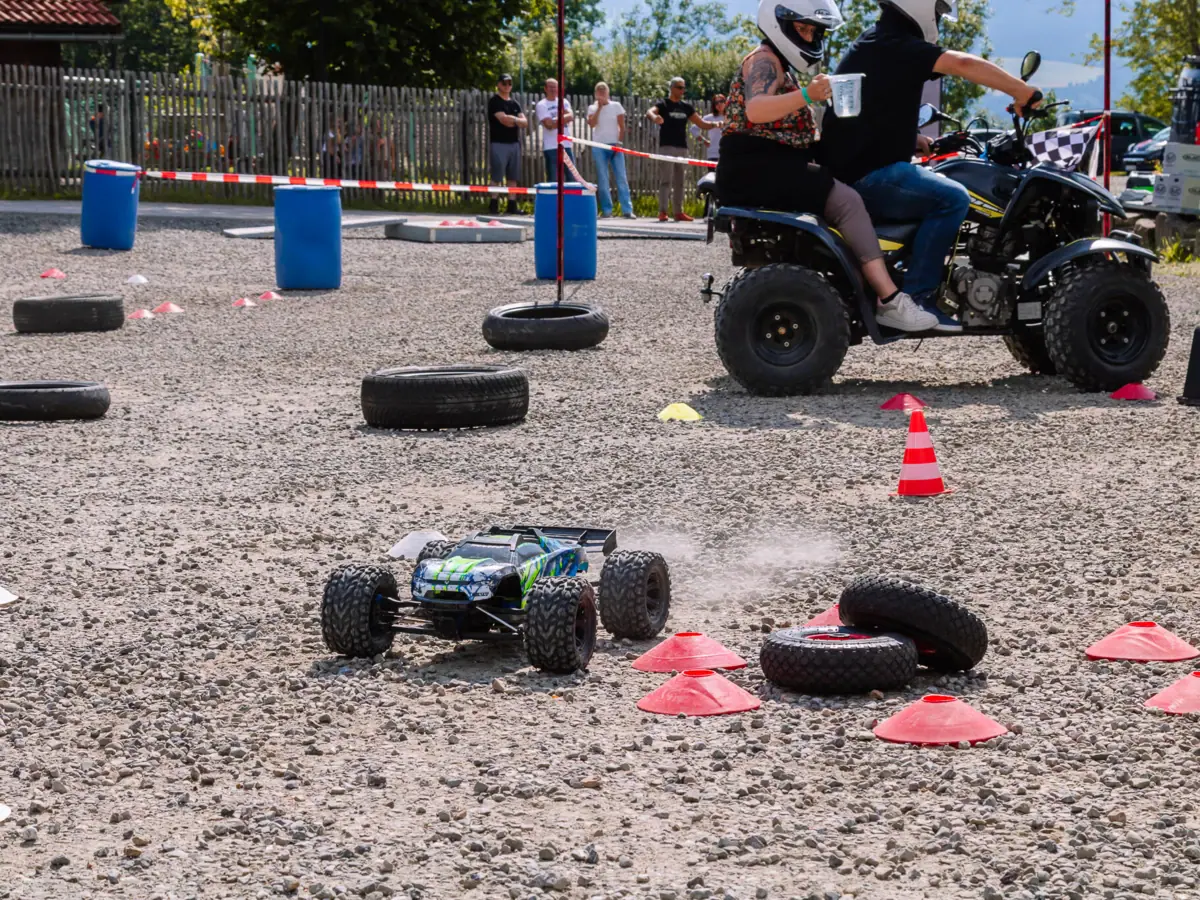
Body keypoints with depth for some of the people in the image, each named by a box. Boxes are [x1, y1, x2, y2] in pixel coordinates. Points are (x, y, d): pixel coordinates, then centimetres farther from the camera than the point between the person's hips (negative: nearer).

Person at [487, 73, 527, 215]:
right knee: (496, 177, -8)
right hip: (499, 143, -6)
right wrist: (516, 120, -1)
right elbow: (503, 119, -16)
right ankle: (494, 204, -6)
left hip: (514, 143, 6)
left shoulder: (515, 103, 18)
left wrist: (512, 121, -10)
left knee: (513, 177, 5)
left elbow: (524, 122, 7)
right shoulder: (494, 101, -3)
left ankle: (512, 205, 7)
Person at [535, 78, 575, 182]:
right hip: (551, 147, -5)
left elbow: (571, 117, -5)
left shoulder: (564, 102, 13)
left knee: (572, 178, 6)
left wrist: (556, 120, -15)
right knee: (553, 180, -4)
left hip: (566, 145, 5)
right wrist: (564, 119, -6)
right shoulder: (542, 105, -2)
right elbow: (549, 125, -14)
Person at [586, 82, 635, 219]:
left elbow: (622, 126, 4)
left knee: (621, 178, -7)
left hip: (615, 145, -1)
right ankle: (606, 209, 2)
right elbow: (592, 123, -9)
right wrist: (599, 107, -9)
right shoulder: (592, 108, 8)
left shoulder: (616, 106, 7)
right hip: (599, 146, 1)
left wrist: (619, 143, -7)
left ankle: (627, 209, -10)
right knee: (602, 179, -1)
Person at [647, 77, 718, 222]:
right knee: (666, 180, -10)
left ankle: (679, 212, 12)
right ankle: (662, 212, -12)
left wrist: (714, 124, -4)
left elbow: (702, 124, 16)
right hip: (667, 147, -6)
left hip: (682, 148, 6)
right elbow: (649, 112, -23)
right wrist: (654, 117, -48)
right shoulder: (663, 104, -2)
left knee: (679, 182, 8)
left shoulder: (686, 106, 14)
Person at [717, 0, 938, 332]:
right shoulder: (764, 60, -7)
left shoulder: (781, 70, 27)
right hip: (754, 171, -11)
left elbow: (793, 133, 30)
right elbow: (754, 110, -29)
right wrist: (807, 96, -43)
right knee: (847, 201, -22)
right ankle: (889, 301, -28)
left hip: (772, 172, 11)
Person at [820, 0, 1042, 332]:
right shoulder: (895, 46, -14)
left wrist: (912, 139, 19)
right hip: (868, 177, -11)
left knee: (943, 190, 25)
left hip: (852, 169, 11)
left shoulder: (875, 43, 18)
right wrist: (1022, 92, -17)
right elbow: (963, 64, -23)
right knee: (952, 199, -21)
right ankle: (914, 299, -20)